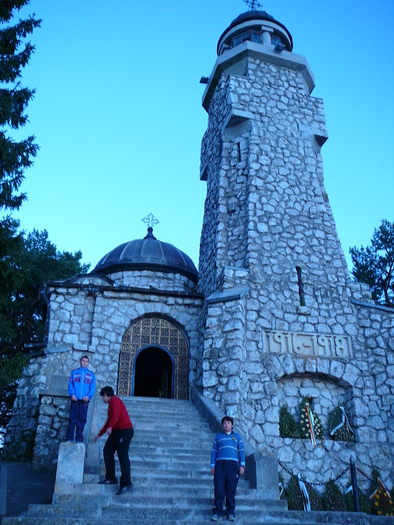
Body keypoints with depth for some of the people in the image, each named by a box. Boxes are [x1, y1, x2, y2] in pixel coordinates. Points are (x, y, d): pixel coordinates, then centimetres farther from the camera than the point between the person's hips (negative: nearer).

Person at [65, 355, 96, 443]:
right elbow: (70, 384, 4)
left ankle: (79, 439, 7)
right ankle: (69, 438, -1)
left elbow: (92, 387, 5)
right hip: (75, 399, -1)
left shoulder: (91, 375, 12)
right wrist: (72, 394, -11)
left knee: (82, 419, 2)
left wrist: (88, 396, -11)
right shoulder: (74, 372, 11)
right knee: (72, 418, -3)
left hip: (84, 400, 1)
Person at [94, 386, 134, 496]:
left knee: (122, 455, -12)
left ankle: (125, 483, -13)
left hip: (124, 431, -10)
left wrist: (110, 427, -33)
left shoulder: (114, 400, -4)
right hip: (116, 432, 10)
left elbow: (116, 414, -22)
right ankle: (111, 478, 10)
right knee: (107, 451, 5)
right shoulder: (111, 404, 24)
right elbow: (108, 421, 33)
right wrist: (99, 434, 40)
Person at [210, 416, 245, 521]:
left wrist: (242, 465, 1)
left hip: (233, 464, 0)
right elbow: (214, 452, 15)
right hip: (220, 464, 0)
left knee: (231, 490, 0)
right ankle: (217, 513, -1)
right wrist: (212, 466, 6)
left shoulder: (237, 436, 17)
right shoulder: (218, 436, 17)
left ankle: (231, 513, 8)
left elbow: (241, 451, 12)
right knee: (219, 490, -6)